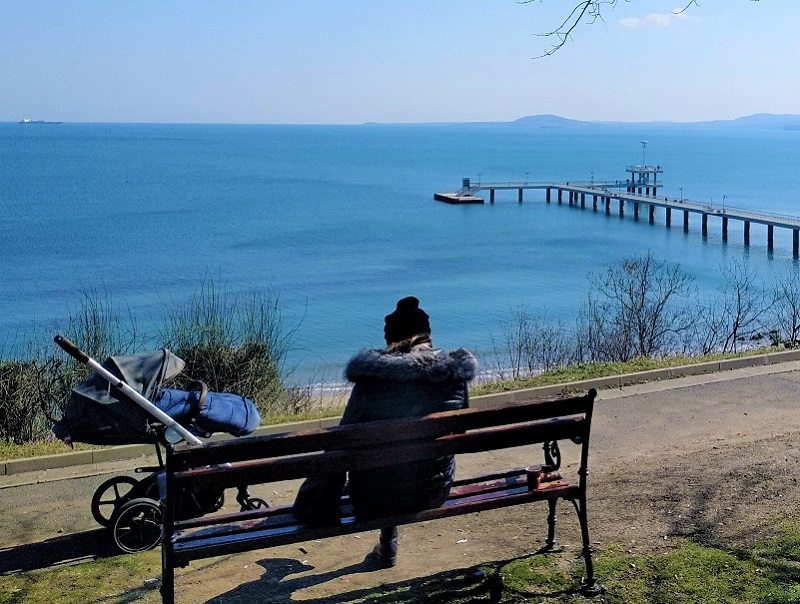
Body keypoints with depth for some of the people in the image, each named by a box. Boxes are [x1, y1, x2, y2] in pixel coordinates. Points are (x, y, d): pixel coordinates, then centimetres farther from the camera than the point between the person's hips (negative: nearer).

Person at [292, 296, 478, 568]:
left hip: (374, 502, -3)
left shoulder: (372, 378, -14)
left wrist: (317, 509, 5)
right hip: (434, 495, 3)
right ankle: (387, 547, 42)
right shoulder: (455, 372, -5)